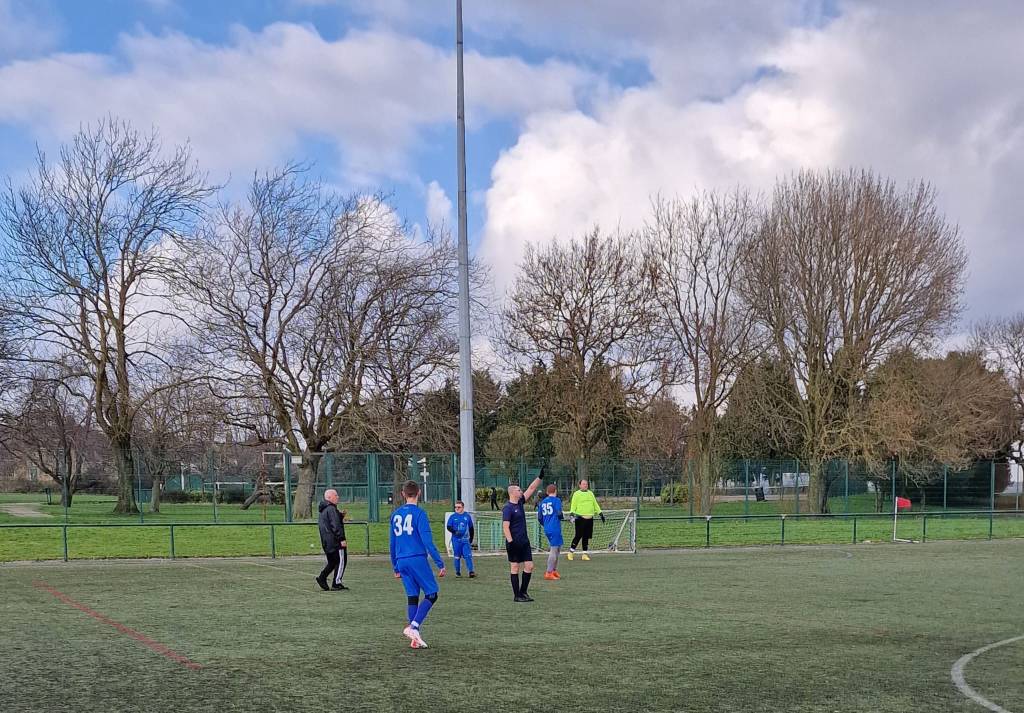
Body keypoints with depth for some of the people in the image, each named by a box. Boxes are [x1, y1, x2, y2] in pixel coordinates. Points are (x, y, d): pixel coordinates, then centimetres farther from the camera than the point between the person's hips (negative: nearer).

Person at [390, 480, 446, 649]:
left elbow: (392, 543, 17)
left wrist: (395, 567, 25)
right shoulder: (419, 513, -7)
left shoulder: (395, 514, 13)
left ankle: (415, 639, 6)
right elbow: (428, 541, -13)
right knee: (431, 594, 1)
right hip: (418, 559, -6)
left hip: (402, 561, 6)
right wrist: (440, 563, -10)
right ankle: (413, 626, -17)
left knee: (412, 597, 9)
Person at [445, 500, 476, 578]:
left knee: (468, 556, -9)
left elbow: (471, 528, 13)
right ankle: (458, 572, 15)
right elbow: (449, 527, -1)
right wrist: (455, 532, -19)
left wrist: (471, 539, 13)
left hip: (465, 539, 0)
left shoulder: (467, 516, 6)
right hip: (456, 540, 0)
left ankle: (471, 572, -11)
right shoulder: (453, 517, 2)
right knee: (457, 557, 4)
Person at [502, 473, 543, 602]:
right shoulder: (508, 508, -12)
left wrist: (540, 477, 11)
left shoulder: (520, 502, 11)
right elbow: (505, 526, -17)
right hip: (514, 543, -8)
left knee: (529, 566, 5)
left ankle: (523, 592, 16)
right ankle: (516, 595, 5)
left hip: (524, 541, 8)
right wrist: (510, 542, -23)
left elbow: (532, 488, 15)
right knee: (515, 567, 0)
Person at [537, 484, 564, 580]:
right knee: (554, 550, -3)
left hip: (547, 529, 7)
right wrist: (563, 517, 5)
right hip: (555, 529, -7)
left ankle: (554, 570, 22)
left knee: (558, 548, 19)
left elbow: (539, 517, 13)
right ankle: (549, 573, -3)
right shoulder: (557, 500, -6)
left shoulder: (543, 502, 12)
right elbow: (559, 513, -17)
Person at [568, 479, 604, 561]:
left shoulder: (590, 493, 18)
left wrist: (600, 513, 19)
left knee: (586, 537, 7)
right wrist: (572, 513, -18)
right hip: (580, 518, -5)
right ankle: (571, 552, 6)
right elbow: (573, 505, -4)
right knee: (578, 536, -7)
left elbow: (595, 504, 24)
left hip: (589, 518, 5)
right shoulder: (576, 494, 2)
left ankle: (585, 554, 13)